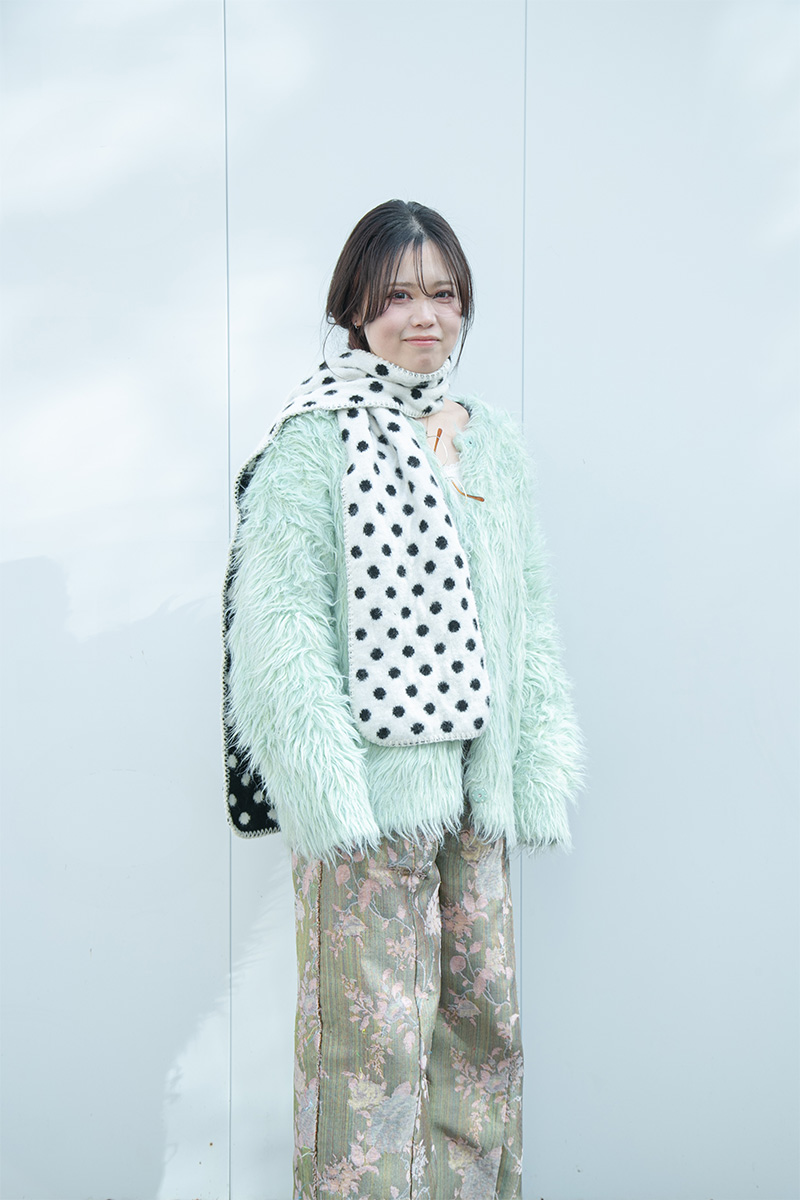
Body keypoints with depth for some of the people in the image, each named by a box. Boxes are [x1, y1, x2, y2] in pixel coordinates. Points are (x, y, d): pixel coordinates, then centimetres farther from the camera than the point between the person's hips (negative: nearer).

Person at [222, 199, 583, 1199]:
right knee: (371, 1037, -2)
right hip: (370, 784, -6)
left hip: (474, 783, 6)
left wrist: (538, 775, 9)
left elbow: (528, 618, 16)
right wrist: (331, 792, -17)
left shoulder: (492, 441, 14)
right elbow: (282, 619, -11)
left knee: (482, 1015, 13)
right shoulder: (319, 435, -5)